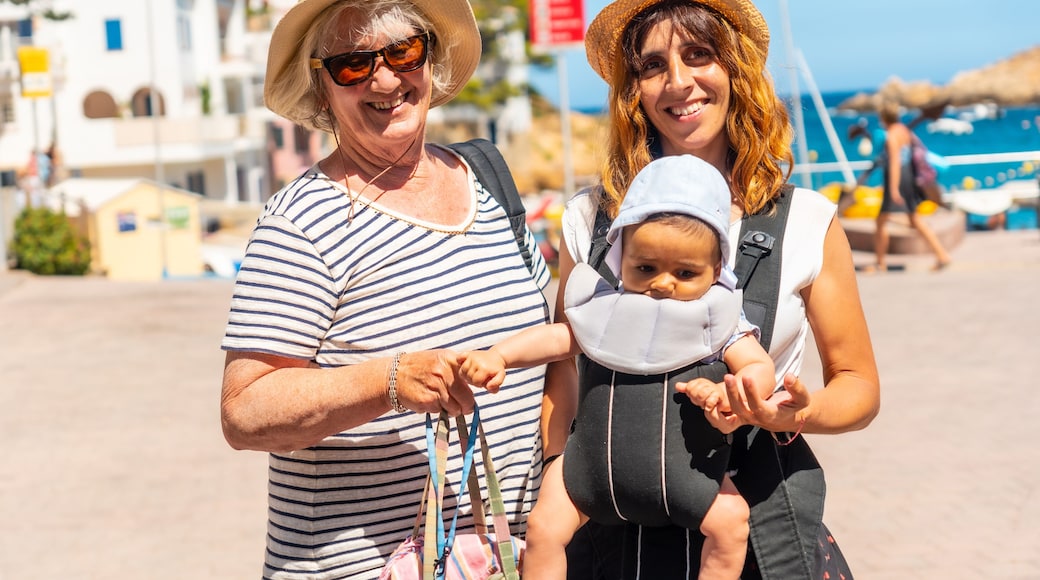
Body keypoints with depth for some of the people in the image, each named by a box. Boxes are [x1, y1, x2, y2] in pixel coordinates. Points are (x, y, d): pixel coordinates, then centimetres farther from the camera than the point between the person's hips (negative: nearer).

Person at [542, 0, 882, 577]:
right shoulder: (589, 220, 0)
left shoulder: (809, 222, -3)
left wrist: (800, 414, -17)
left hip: (764, 524, -1)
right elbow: (561, 380, 8)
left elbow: (859, 384, 4)